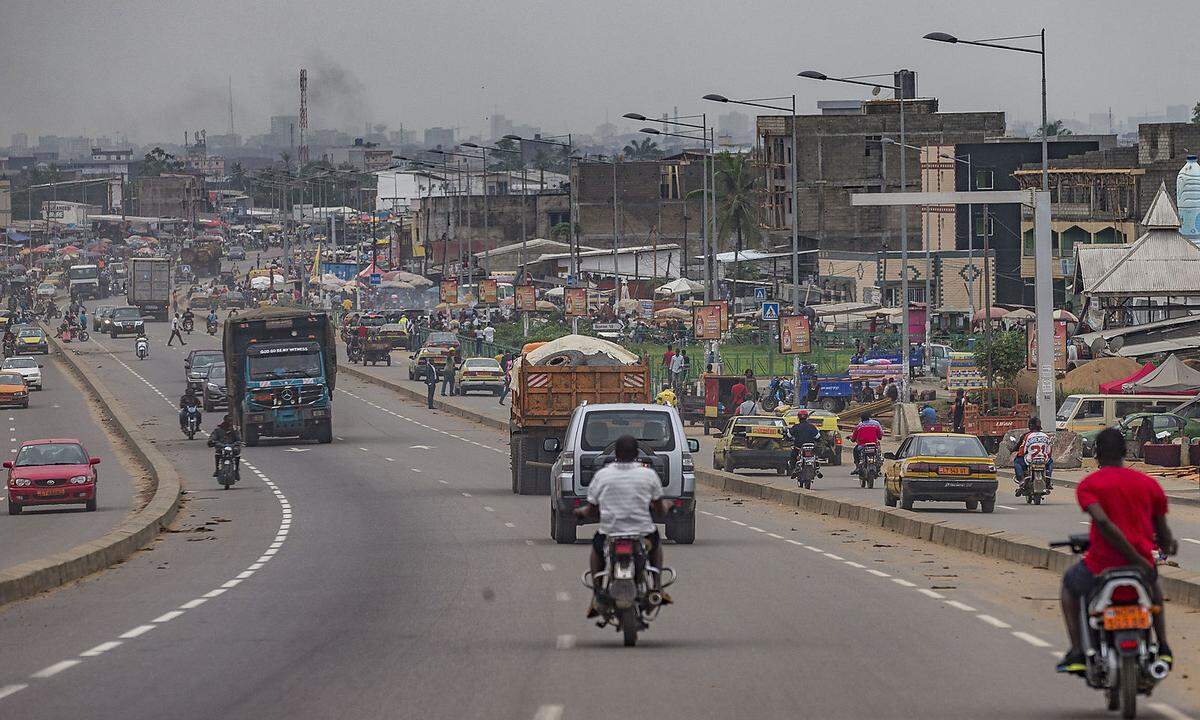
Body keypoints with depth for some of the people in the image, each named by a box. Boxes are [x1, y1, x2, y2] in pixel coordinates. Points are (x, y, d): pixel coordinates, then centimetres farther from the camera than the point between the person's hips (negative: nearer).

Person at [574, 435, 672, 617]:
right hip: (643, 534, 0)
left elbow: (591, 510, 5)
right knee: (656, 541, 36)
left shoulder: (601, 475, -2)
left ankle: (597, 597, 24)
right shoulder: (649, 474, -2)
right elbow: (661, 509, 9)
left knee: (596, 547, 34)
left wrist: (581, 511, 29)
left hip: (609, 536, 0)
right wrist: (666, 506, 34)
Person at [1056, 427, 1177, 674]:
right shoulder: (1150, 484, 5)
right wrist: (1168, 545, 34)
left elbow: (1103, 523, -22)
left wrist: (1137, 559, -19)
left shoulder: (1088, 485, -5)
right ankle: (1163, 647, 31)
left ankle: (1077, 653, 19)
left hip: (1101, 567, -3)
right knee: (1153, 581, 41)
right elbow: (1164, 536, 9)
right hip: (1142, 564, 3)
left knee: (1070, 582, 32)